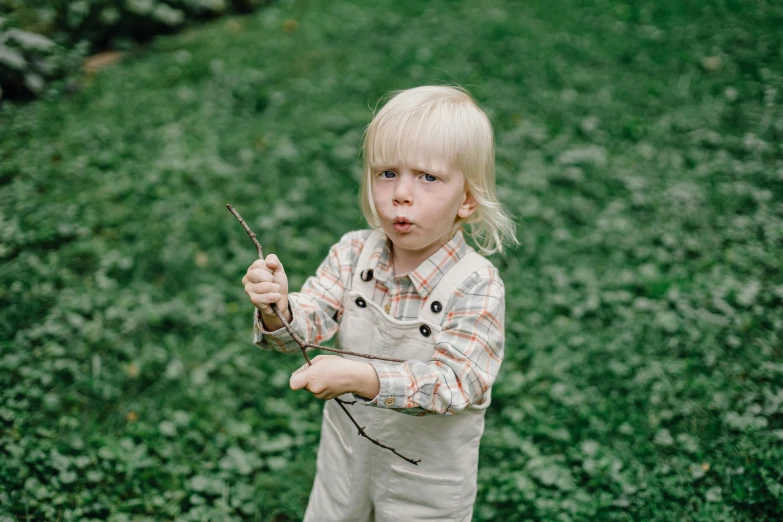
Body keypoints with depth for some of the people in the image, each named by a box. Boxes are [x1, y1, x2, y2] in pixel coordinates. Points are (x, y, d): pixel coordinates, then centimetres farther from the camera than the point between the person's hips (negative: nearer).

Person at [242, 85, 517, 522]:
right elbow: (307, 327, -14)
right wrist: (277, 310, -38)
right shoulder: (353, 254, -12)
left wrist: (362, 377, -44)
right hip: (346, 453, 4)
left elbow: (453, 382, -31)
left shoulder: (475, 285, -26)